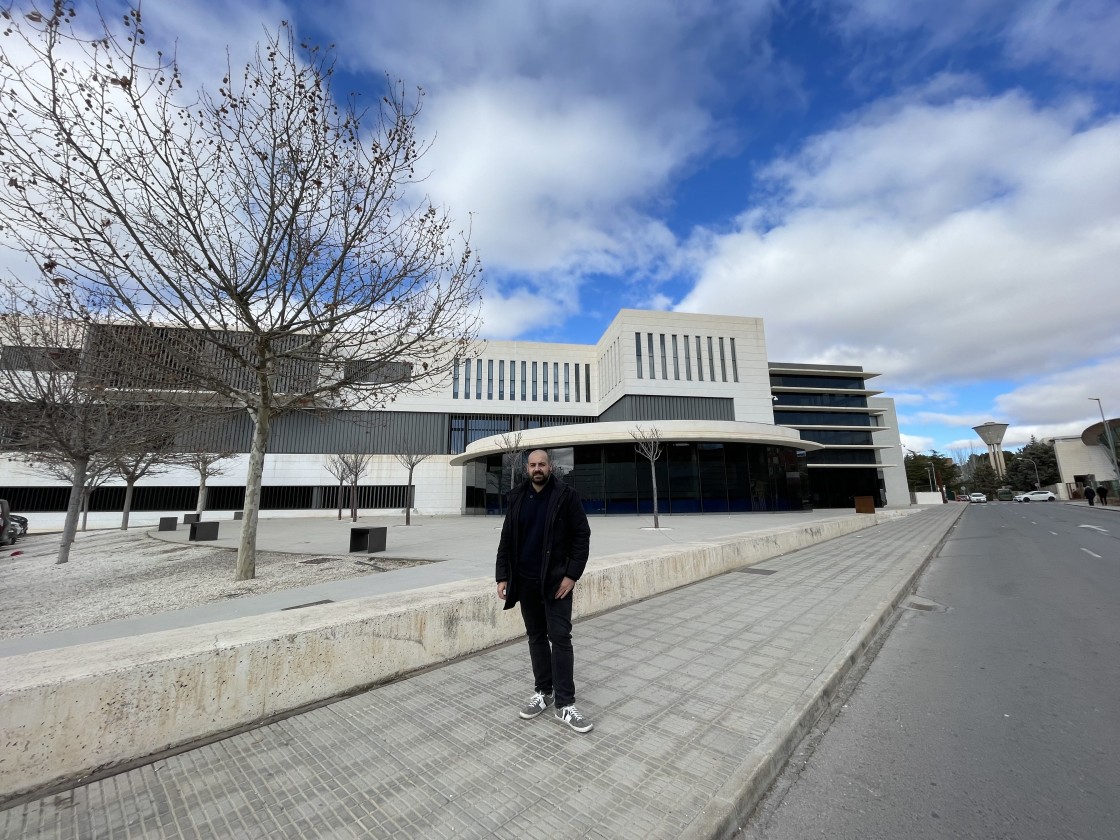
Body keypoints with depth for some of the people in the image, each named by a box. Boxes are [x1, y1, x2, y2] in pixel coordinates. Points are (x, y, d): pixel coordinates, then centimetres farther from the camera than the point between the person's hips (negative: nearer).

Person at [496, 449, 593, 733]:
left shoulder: (566, 496, -9)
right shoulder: (517, 498, 2)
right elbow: (507, 540, 6)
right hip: (526, 581, 4)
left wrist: (571, 574, -13)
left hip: (557, 581, -4)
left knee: (560, 638, -1)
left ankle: (565, 704, 12)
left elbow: (582, 536, -8)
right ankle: (542, 692, 31)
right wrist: (502, 576, 1)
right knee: (536, 637, 15)